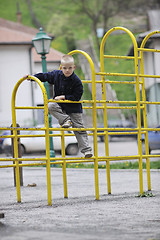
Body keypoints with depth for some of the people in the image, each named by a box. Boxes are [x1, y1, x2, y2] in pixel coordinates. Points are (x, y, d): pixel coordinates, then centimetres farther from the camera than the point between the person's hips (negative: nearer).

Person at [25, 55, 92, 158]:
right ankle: (66, 120, -22)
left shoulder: (77, 81, -18)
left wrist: (63, 97, -21)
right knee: (50, 106, -26)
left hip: (74, 108, -4)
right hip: (60, 105, 4)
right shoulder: (56, 75, -6)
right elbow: (44, 76, 7)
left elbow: (76, 97, -18)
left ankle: (86, 149, -6)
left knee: (79, 128, -8)